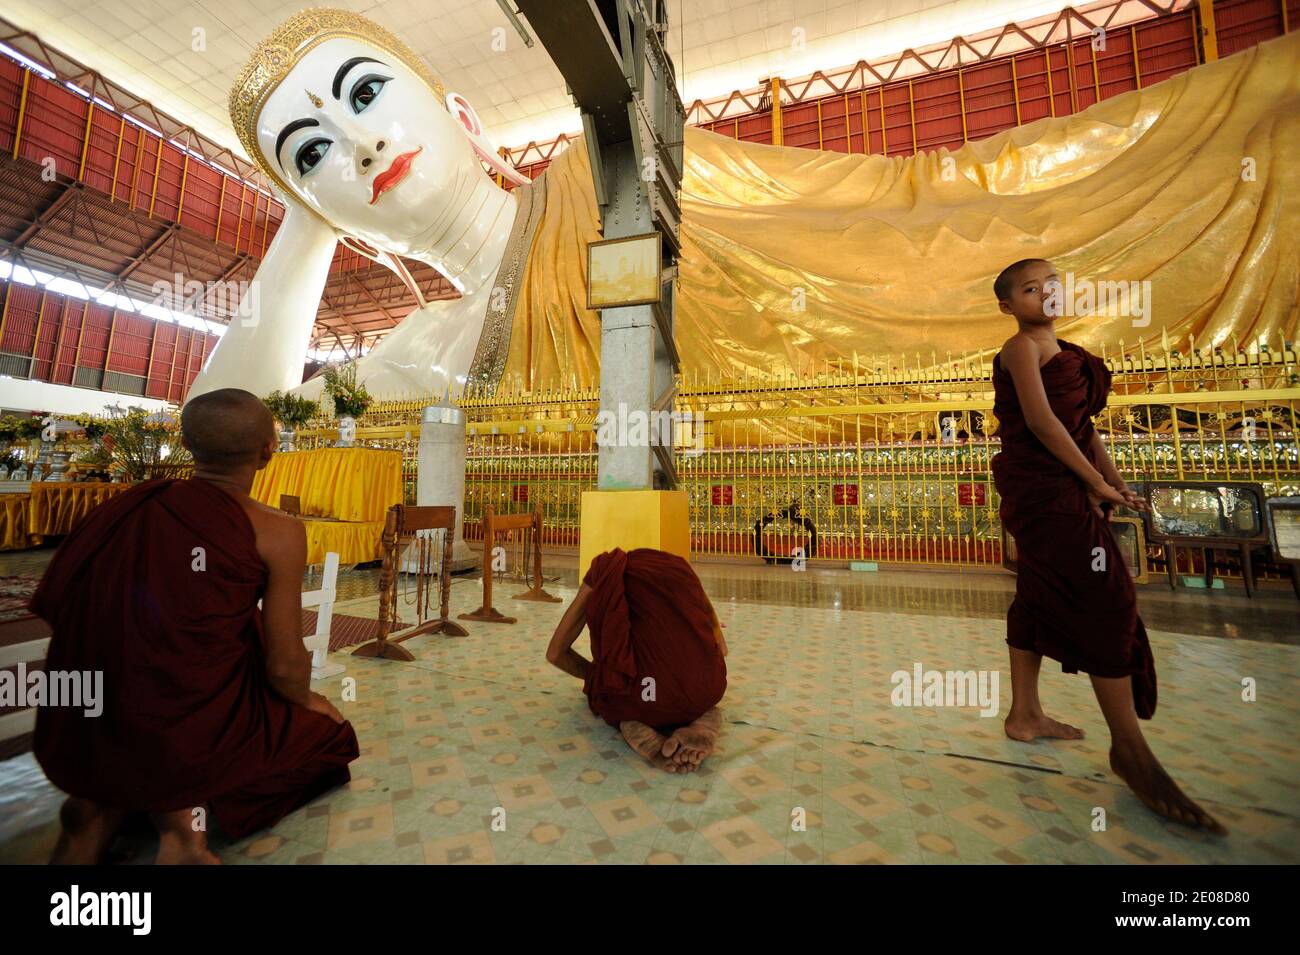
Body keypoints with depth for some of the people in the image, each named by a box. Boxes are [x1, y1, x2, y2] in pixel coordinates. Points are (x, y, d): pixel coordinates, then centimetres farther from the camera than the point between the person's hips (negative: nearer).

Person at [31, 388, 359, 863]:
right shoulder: (277, 531, -16)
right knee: (326, 723, 22)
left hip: (81, 740, 6)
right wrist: (306, 701, 12)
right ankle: (185, 812, 0)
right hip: (195, 733, -5)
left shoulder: (126, 505, -1)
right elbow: (284, 668, -12)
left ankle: (100, 804, 13)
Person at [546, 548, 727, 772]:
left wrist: (596, 675, 32)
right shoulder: (680, 567, 21)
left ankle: (632, 723, 5)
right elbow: (720, 648, 26)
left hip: (635, 695, -1)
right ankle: (704, 720, 8)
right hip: (706, 691, 2)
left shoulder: (607, 568, 16)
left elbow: (555, 652, 17)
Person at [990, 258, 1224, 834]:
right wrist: (1096, 482, -14)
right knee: (1106, 599, -10)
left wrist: (1114, 481, 9)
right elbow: (1041, 421, -17)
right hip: (1043, 488, -10)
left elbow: (1083, 423, 17)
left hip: (1061, 489, 10)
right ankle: (1129, 749, 1)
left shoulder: (1061, 351, 20)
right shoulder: (1022, 347, -7)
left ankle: (1025, 715, 24)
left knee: (1039, 598, 12)